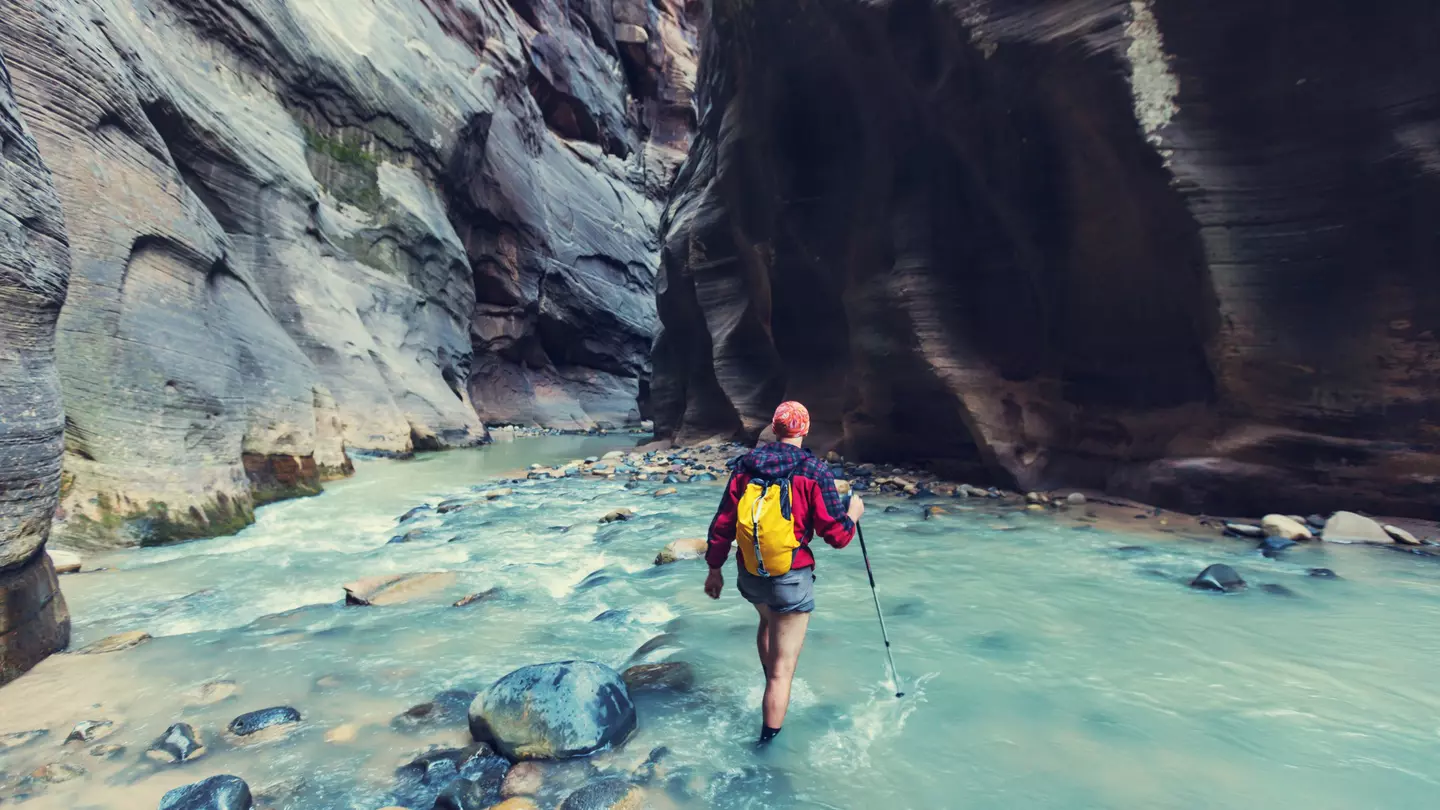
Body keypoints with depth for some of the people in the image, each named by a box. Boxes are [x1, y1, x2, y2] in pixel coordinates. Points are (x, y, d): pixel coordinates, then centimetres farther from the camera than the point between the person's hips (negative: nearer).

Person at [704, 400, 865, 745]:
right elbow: (836, 535, -11)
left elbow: (722, 524, 3)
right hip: (791, 580, -5)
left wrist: (714, 569, 14)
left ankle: (771, 688, 47)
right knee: (783, 669, 7)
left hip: (749, 575, 5)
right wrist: (853, 514, 9)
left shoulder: (745, 466, 0)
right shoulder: (815, 471, -12)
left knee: (769, 621, 36)